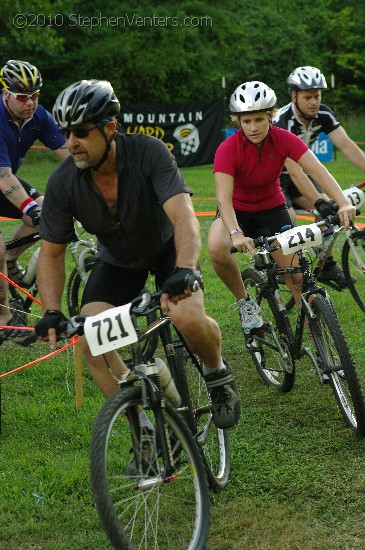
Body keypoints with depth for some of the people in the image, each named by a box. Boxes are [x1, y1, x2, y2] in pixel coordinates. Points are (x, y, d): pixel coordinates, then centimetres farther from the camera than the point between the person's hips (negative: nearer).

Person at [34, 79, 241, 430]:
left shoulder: (148, 152, -31)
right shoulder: (62, 183, -22)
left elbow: (184, 217, -41)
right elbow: (52, 251, -11)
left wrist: (186, 271, -58)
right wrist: (52, 313, -25)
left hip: (167, 247, -3)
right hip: (117, 261, 3)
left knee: (188, 318, -30)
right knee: (90, 341, -19)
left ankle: (218, 375, 5)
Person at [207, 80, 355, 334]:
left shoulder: (283, 139, -19)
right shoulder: (228, 149, -26)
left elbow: (317, 170, -29)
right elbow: (224, 198, -35)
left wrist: (344, 203, -46)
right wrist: (236, 234, -53)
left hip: (272, 208, 2)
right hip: (237, 211, -2)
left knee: (297, 274, -9)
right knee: (217, 249, -33)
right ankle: (245, 303, -8)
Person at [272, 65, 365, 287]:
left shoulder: (323, 115, -14)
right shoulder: (283, 122, -32)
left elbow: (347, 146, -21)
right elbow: (293, 169, -41)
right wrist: (319, 202, -51)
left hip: (299, 173, 6)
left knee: (330, 209, -13)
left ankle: (327, 265, 0)